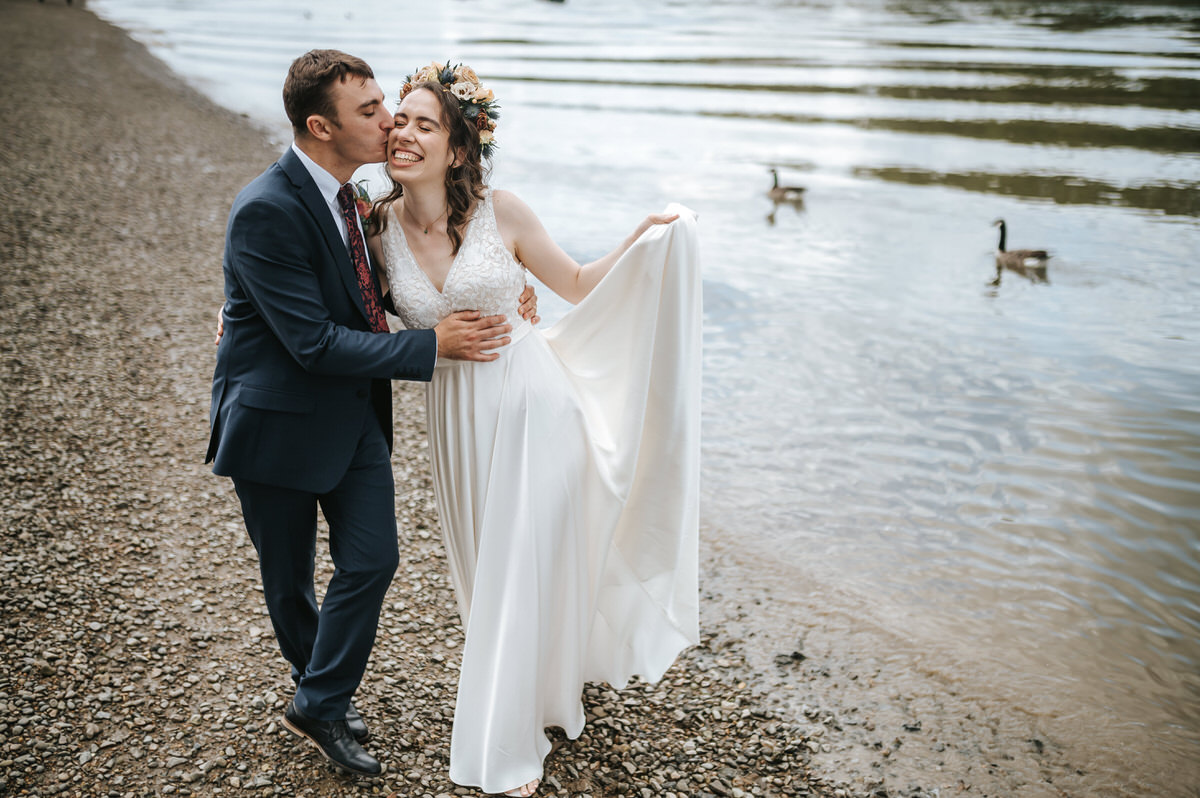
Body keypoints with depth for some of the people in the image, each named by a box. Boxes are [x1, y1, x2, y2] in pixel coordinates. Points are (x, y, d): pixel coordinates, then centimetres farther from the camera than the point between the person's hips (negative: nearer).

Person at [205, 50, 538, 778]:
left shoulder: (347, 193, 0)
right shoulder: (266, 212, -25)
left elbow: (370, 297, 11)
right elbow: (315, 342, -26)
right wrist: (432, 346, -25)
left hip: (356, 411, 6)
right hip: (281, 420, -6)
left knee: (373, 559, 3)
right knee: (289, 578, 13)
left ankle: (322, 704, 22)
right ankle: (321, 695, 38)